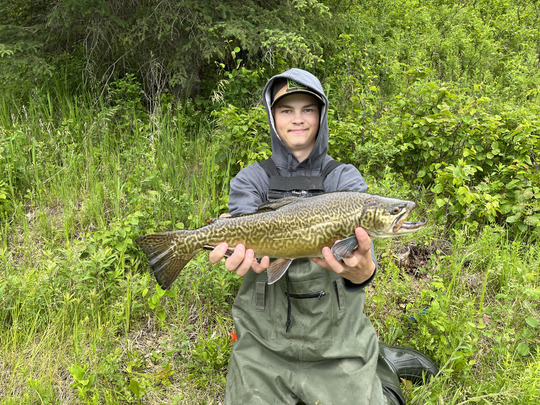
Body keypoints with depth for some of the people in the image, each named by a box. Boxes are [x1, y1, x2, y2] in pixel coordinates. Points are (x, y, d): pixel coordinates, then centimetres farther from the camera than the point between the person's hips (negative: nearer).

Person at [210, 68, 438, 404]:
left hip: (336, 335, -1)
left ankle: (382, 367, 33)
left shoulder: (345, 178, -3)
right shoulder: (251, 179, -2)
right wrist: (245, 253, -43)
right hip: (264, 339, 1)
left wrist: (360, 269, -44)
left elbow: (359, 236, -20)